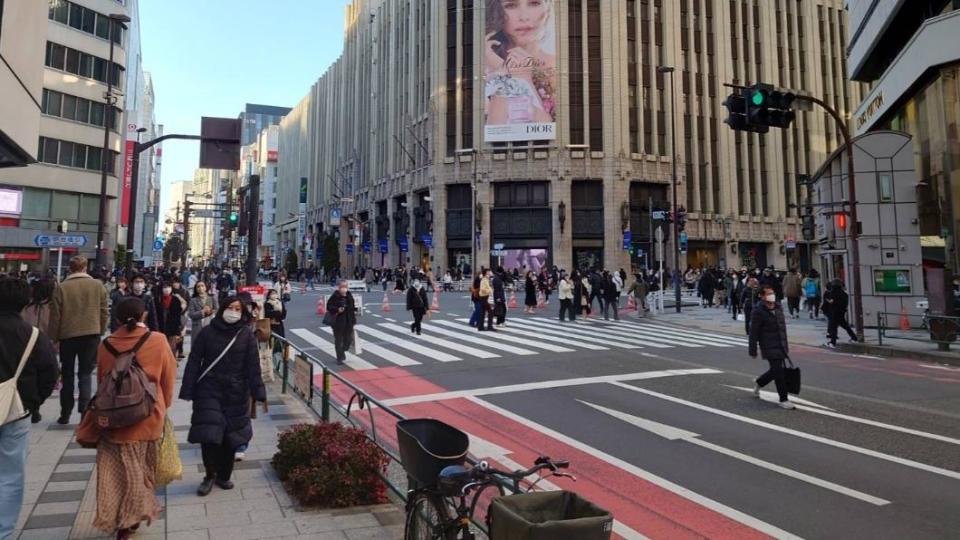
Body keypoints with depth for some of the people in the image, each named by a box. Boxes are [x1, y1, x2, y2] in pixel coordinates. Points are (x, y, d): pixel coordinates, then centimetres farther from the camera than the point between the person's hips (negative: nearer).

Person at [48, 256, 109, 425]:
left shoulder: (62, 287, -5)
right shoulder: (97, 285, -2)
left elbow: (55, 315, -3)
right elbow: (104, 312, 0)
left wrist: (54, 337, 7)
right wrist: (100, 331, 13)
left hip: (67, 335, 0)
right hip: (91, 334, 0)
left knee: (67, 375, 14)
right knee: (85, 374, 5)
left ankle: (65, 414, 19)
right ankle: (84, 411, -7)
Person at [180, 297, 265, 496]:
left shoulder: (247, 335, -3)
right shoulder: (208, 332, -3)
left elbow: (253, 367, -4)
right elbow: (194, 362, -1)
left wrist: (259, 393, -10)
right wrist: (188, 391, -5)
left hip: (236, 394, 1)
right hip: (209, 392, 0)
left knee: (229, 436, 6)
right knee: (208, 435, -6)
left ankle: (223, 476, 27)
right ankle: (210, 475, 18)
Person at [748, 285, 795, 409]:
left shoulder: (778, 307, 9)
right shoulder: (758, 311, -14)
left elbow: (782, 327, 19)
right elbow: (753, 333, -13)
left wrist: (786, 346, 20)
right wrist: (752, 351, -12)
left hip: (780, 346, 8)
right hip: (769, 347, -7)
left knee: (775, 371, 15)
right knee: (779, 373, -5)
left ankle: (758, 382, 42)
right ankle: (783, 399, 7)